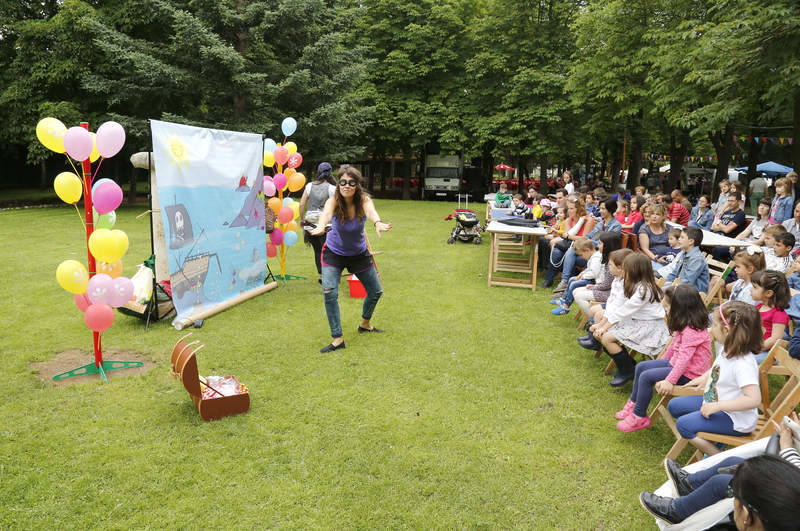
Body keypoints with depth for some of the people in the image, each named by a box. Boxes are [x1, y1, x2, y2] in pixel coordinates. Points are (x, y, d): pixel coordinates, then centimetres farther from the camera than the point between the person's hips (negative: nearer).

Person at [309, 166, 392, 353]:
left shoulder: (363, 200, -24)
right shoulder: (334, 201, -24)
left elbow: (370, 211, -47)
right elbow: (327, 213, -47)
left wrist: (377, 223, -71)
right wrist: (321, 226, -71)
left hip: (359, 254, 2)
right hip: (334, 252, -2)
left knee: (376, 292, 10)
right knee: (329, 292, -20)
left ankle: (365, 324, 39)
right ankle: (337, 339, -8)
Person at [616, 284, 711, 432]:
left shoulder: (691, 331, -28)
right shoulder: (686, 326, 4)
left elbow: (684, 358, -34)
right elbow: (674, 346, 17)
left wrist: (669, 381, -38)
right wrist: (661, 363, 25)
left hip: (688, 374, -11)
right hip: (675, 363, 11)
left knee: (646, 377, -19)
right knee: (641, 366, 11)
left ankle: (639, 417, -6)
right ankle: (633, 404, 21)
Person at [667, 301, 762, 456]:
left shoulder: (743, 364, -30)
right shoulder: (726, 351, 0)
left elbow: (754, 399, -37)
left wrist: (717, 406, -34)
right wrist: (705, 378, 14)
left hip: (736, 419, -10)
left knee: (683, 425, -20)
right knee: (674, 405, 13)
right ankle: (709, 442, 10)